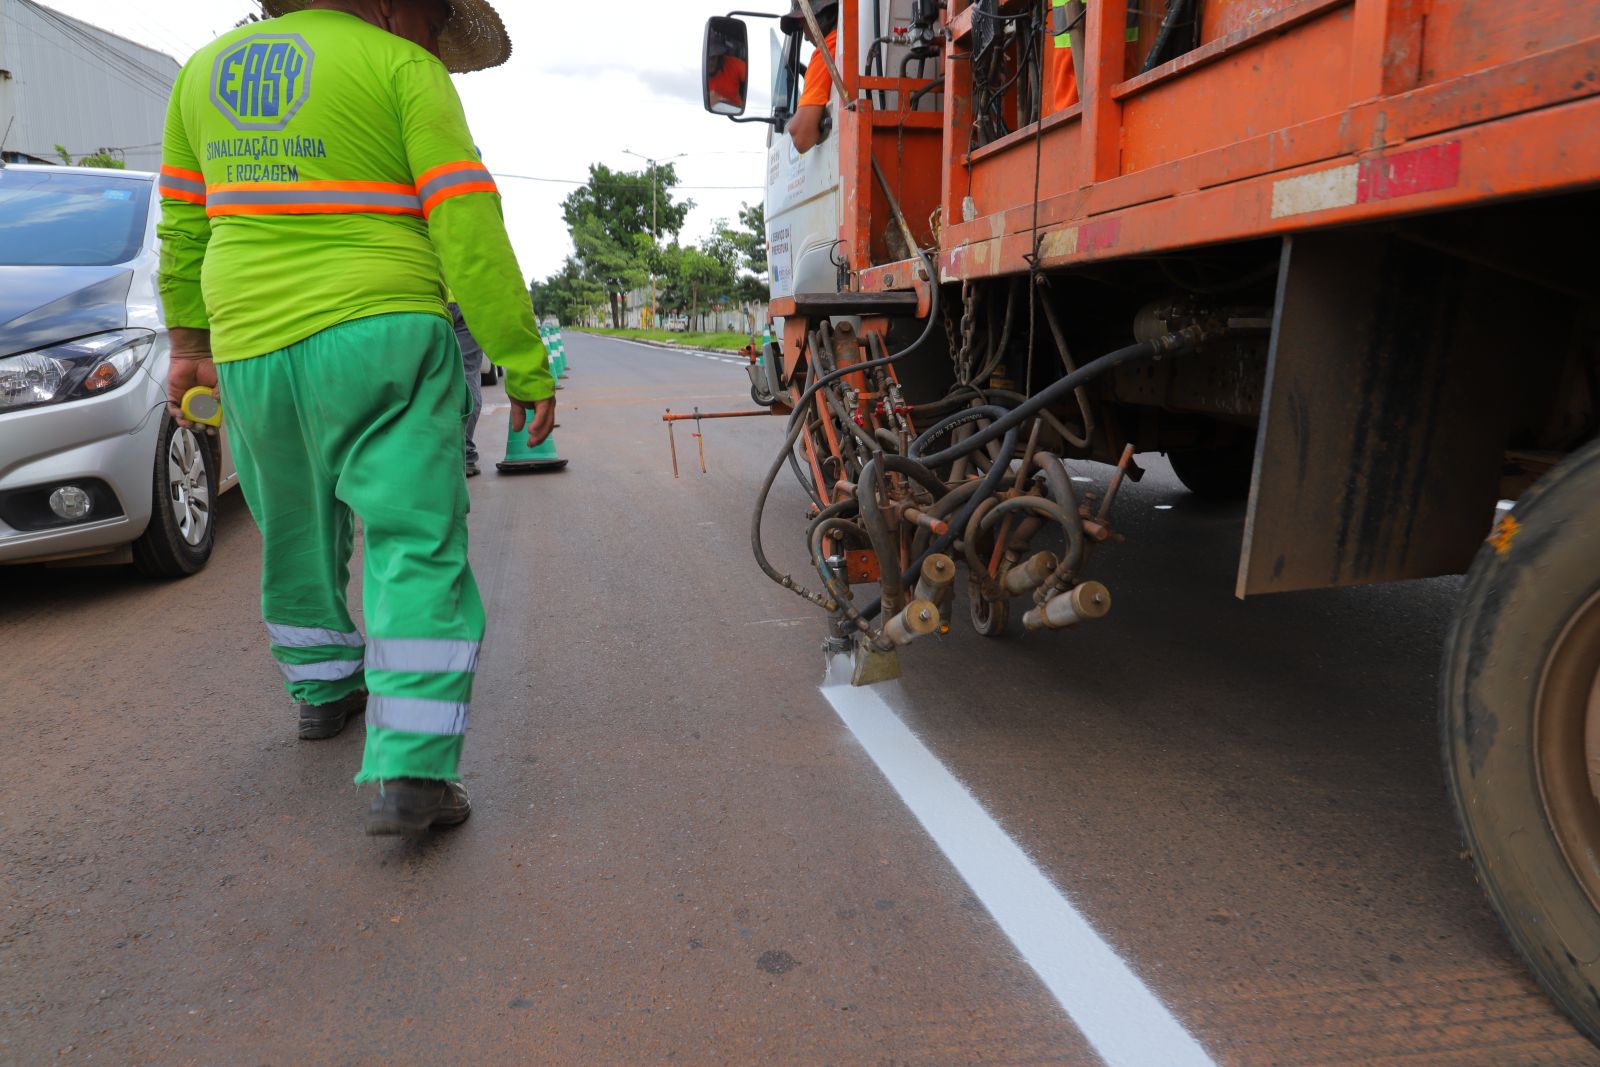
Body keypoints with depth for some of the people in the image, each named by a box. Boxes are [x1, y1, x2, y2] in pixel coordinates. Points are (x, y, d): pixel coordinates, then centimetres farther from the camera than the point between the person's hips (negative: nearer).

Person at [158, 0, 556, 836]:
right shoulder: (403, 69, -2)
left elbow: (184, 226, 21)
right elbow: (469, 230, -10)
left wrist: (190, 342, 29)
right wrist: (525, 365, -9)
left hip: (252, 351, 6)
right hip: (378, 335, -6)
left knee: (299, 535, 22)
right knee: (417, 547, -6)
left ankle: (322, 689, 40)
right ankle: (409, 772, -13)